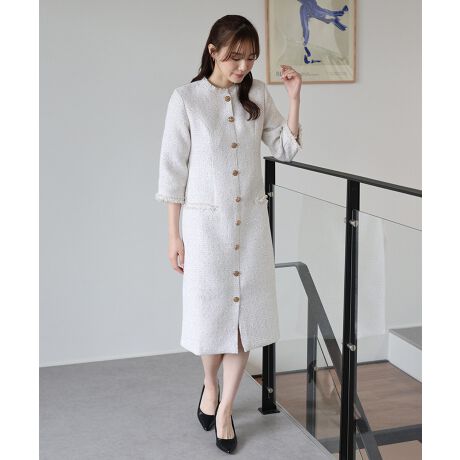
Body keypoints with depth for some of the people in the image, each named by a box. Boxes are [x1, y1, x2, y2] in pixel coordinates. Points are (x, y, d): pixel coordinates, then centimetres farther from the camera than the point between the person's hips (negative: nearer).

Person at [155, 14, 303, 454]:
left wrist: (294, 98, -7)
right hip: (205, 221, -3)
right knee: (211, 310, 8)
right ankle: (210, 385, 37)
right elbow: (173, 170, -7)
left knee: (245, 311, 6)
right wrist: (173, 235, -7)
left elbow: (286, 149, 6)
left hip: (252, 220, 3)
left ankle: (226, 408, 21)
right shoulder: (186, 98, -10)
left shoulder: (257, 94, 1)